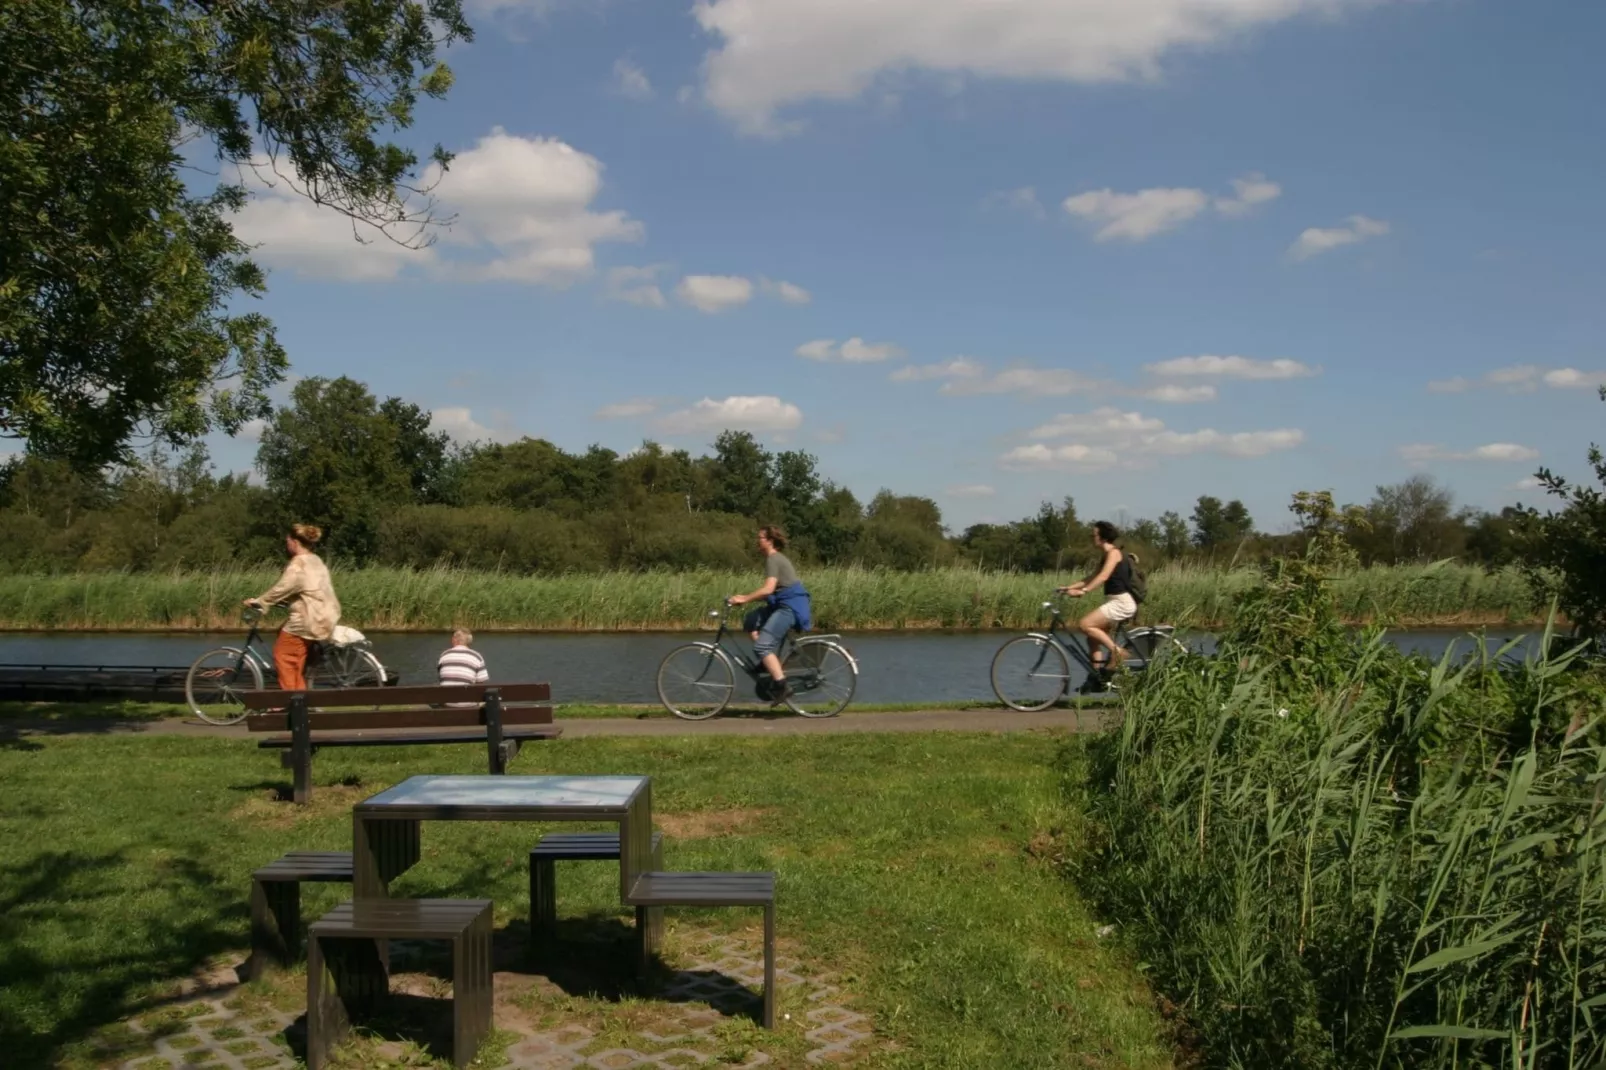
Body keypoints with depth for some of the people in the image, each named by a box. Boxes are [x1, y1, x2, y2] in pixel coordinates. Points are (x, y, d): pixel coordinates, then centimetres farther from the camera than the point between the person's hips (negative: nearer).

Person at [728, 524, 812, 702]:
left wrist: (744, 599, -20)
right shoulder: (776, 558, 19)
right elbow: (771, 592, 20)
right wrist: (746, 598, 16)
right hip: (783, 604, 10)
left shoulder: (773, 559, -12)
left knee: (762, 645, -14)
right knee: (750, 621, 11)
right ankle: (769, 661, 10)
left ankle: (781, 686, -16)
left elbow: (768, 589, -24)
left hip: (790, 606, -10)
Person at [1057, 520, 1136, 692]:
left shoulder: (1114, 553, -11)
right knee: (1092, 634, 8)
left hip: (1122, 602, -10)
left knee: (1084, 624, -18)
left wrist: (1083, 591, -35)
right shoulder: (1106, 556, 18)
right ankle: (1097, 676, 10)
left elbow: (1103, 576, -25)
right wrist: (1069, 587, 11)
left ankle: (1116, 651, -9)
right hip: (1115, 602, 10)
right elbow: (1093, 577, 19)